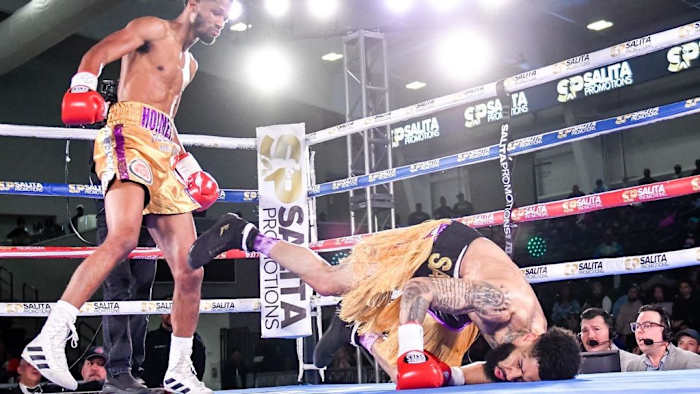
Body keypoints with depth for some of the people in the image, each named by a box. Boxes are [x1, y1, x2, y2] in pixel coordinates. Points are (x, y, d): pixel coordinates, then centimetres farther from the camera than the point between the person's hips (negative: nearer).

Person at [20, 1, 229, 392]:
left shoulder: (189, 63, 31)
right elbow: (96, 55, -6)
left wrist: (189, 165, 26)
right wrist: (84, 85, -26)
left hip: (165, 156, 8)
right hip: (129, 135, -8)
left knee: (190, 270, 0)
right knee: (124, 237, -33)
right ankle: (50, 338, -33)